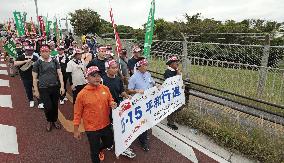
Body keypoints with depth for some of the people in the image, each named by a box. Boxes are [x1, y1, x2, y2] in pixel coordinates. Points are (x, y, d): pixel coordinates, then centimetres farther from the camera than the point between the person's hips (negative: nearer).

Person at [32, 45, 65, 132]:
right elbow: (34, 78, 2)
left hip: (55, 87, 2)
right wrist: (36, 90, 1)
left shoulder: (54, 61, 3)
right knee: (48, 107, -3)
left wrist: (62, 86, -5)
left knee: (55, 105, 10)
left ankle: (55, 120, 34)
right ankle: (49, 121, 26)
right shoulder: (37, 63, -1)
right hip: (43, 88, -2)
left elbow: (59, 74, 2)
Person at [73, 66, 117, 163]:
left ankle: (99, 149, 58)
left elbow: (110, 101, 9)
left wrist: (112, 104, -14)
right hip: (91, 128, -4)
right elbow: (77, 113, -10)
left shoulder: (105, 89, -7)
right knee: (94, 151, 15)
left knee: (109, 144, 26)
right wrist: (76, 130, -4)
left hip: (106, 125, 4)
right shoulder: (82, 94, -18)